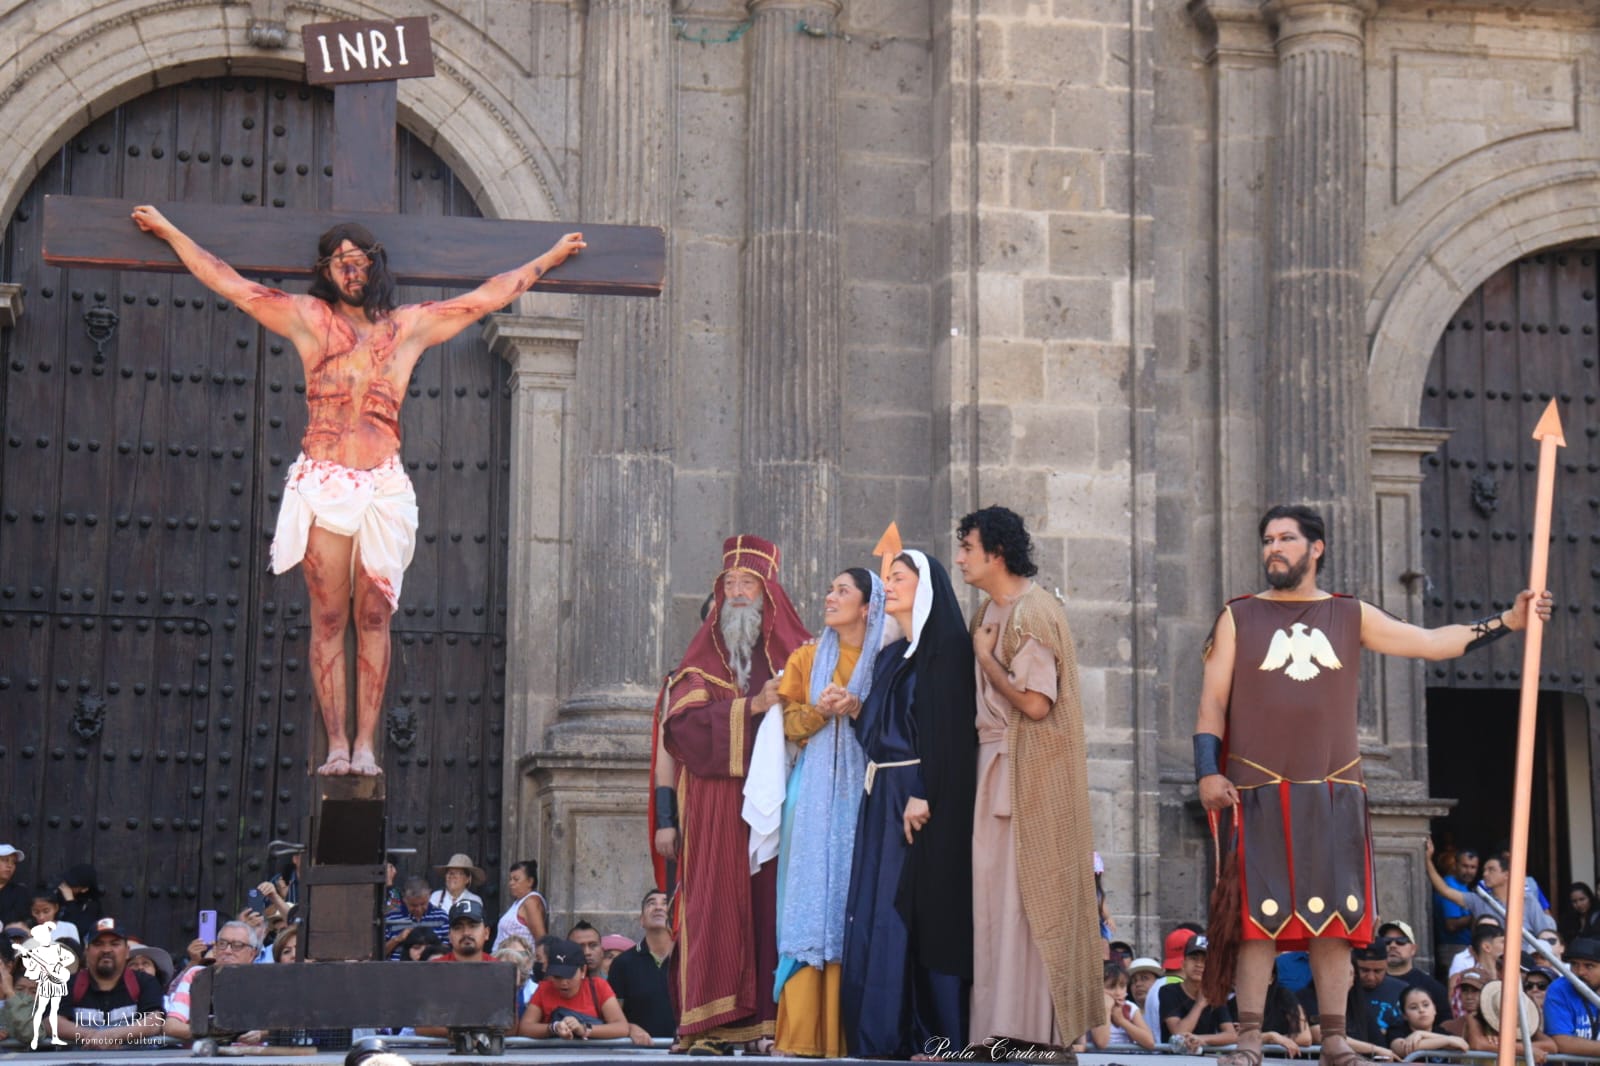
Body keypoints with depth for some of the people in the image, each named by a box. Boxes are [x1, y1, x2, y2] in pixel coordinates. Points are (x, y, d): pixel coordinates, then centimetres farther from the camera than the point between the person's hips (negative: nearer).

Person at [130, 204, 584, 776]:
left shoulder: (409, 326, 15)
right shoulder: (309, 318, 12)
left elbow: (489, 296, 23)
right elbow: (231, 284, 17)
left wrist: (551, 257, 29)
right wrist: (169, 232, 22)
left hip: (383, 487, 1)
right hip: (322, 485, -1)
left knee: (374, 619, -1)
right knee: (328, 618, -3)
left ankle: (366, 745, 0)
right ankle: (336, 744, -1)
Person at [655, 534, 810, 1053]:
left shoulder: (796, 655, 14)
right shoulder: (702, 656, 14)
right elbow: (681, 722, -2)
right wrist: (752, 706, -12)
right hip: (714, 809, 0)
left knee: (773, 905, -7)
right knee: (716, 907, -8)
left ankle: (773, 1020, -6)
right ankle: (712, 1024, -9)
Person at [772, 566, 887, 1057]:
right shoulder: (807, 658, 14)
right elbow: (789, 722, 11)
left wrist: (858, 709, -14)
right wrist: (819, 710, -8)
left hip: (864, 790, -2)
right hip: (816, 793, 2)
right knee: (811, 900, -5)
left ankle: (850, 1029, -5)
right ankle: (802, 1031, -7)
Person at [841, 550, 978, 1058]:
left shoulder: (947, 648, -6)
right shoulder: (889, 658, 20)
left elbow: (951, 727, -15)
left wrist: (925, 795, -22)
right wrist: (853, 712, 3)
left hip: (924, 800, -9)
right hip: (882, 796, 9)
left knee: (922, 915, -9)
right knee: (874, 915, 3)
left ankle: (938, 1035, -6)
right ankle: (884, 1034, 4)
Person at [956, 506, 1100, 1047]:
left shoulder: (1032, 613, -15)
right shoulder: (991, 611, 14)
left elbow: (1035, 702, -22)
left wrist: (985, 657, -11)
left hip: (1031, 772, -9)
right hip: (997, 764, 9)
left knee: (1025, 893, -6)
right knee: (995, 886, 7)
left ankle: (1036, 1023, -1)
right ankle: (1006, 1020, 11)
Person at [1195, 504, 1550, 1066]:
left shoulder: (1352, 617, 11)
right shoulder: (1239, 618, 7)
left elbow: (1432, 641, 8)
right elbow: (1211, 702, 4)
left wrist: (1506, 621, -2)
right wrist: (1207, 771, -8)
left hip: (1333, 792, 2)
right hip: (1258, 791, -2)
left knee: (1333, 914, 1)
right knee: (1258, 914, -5)